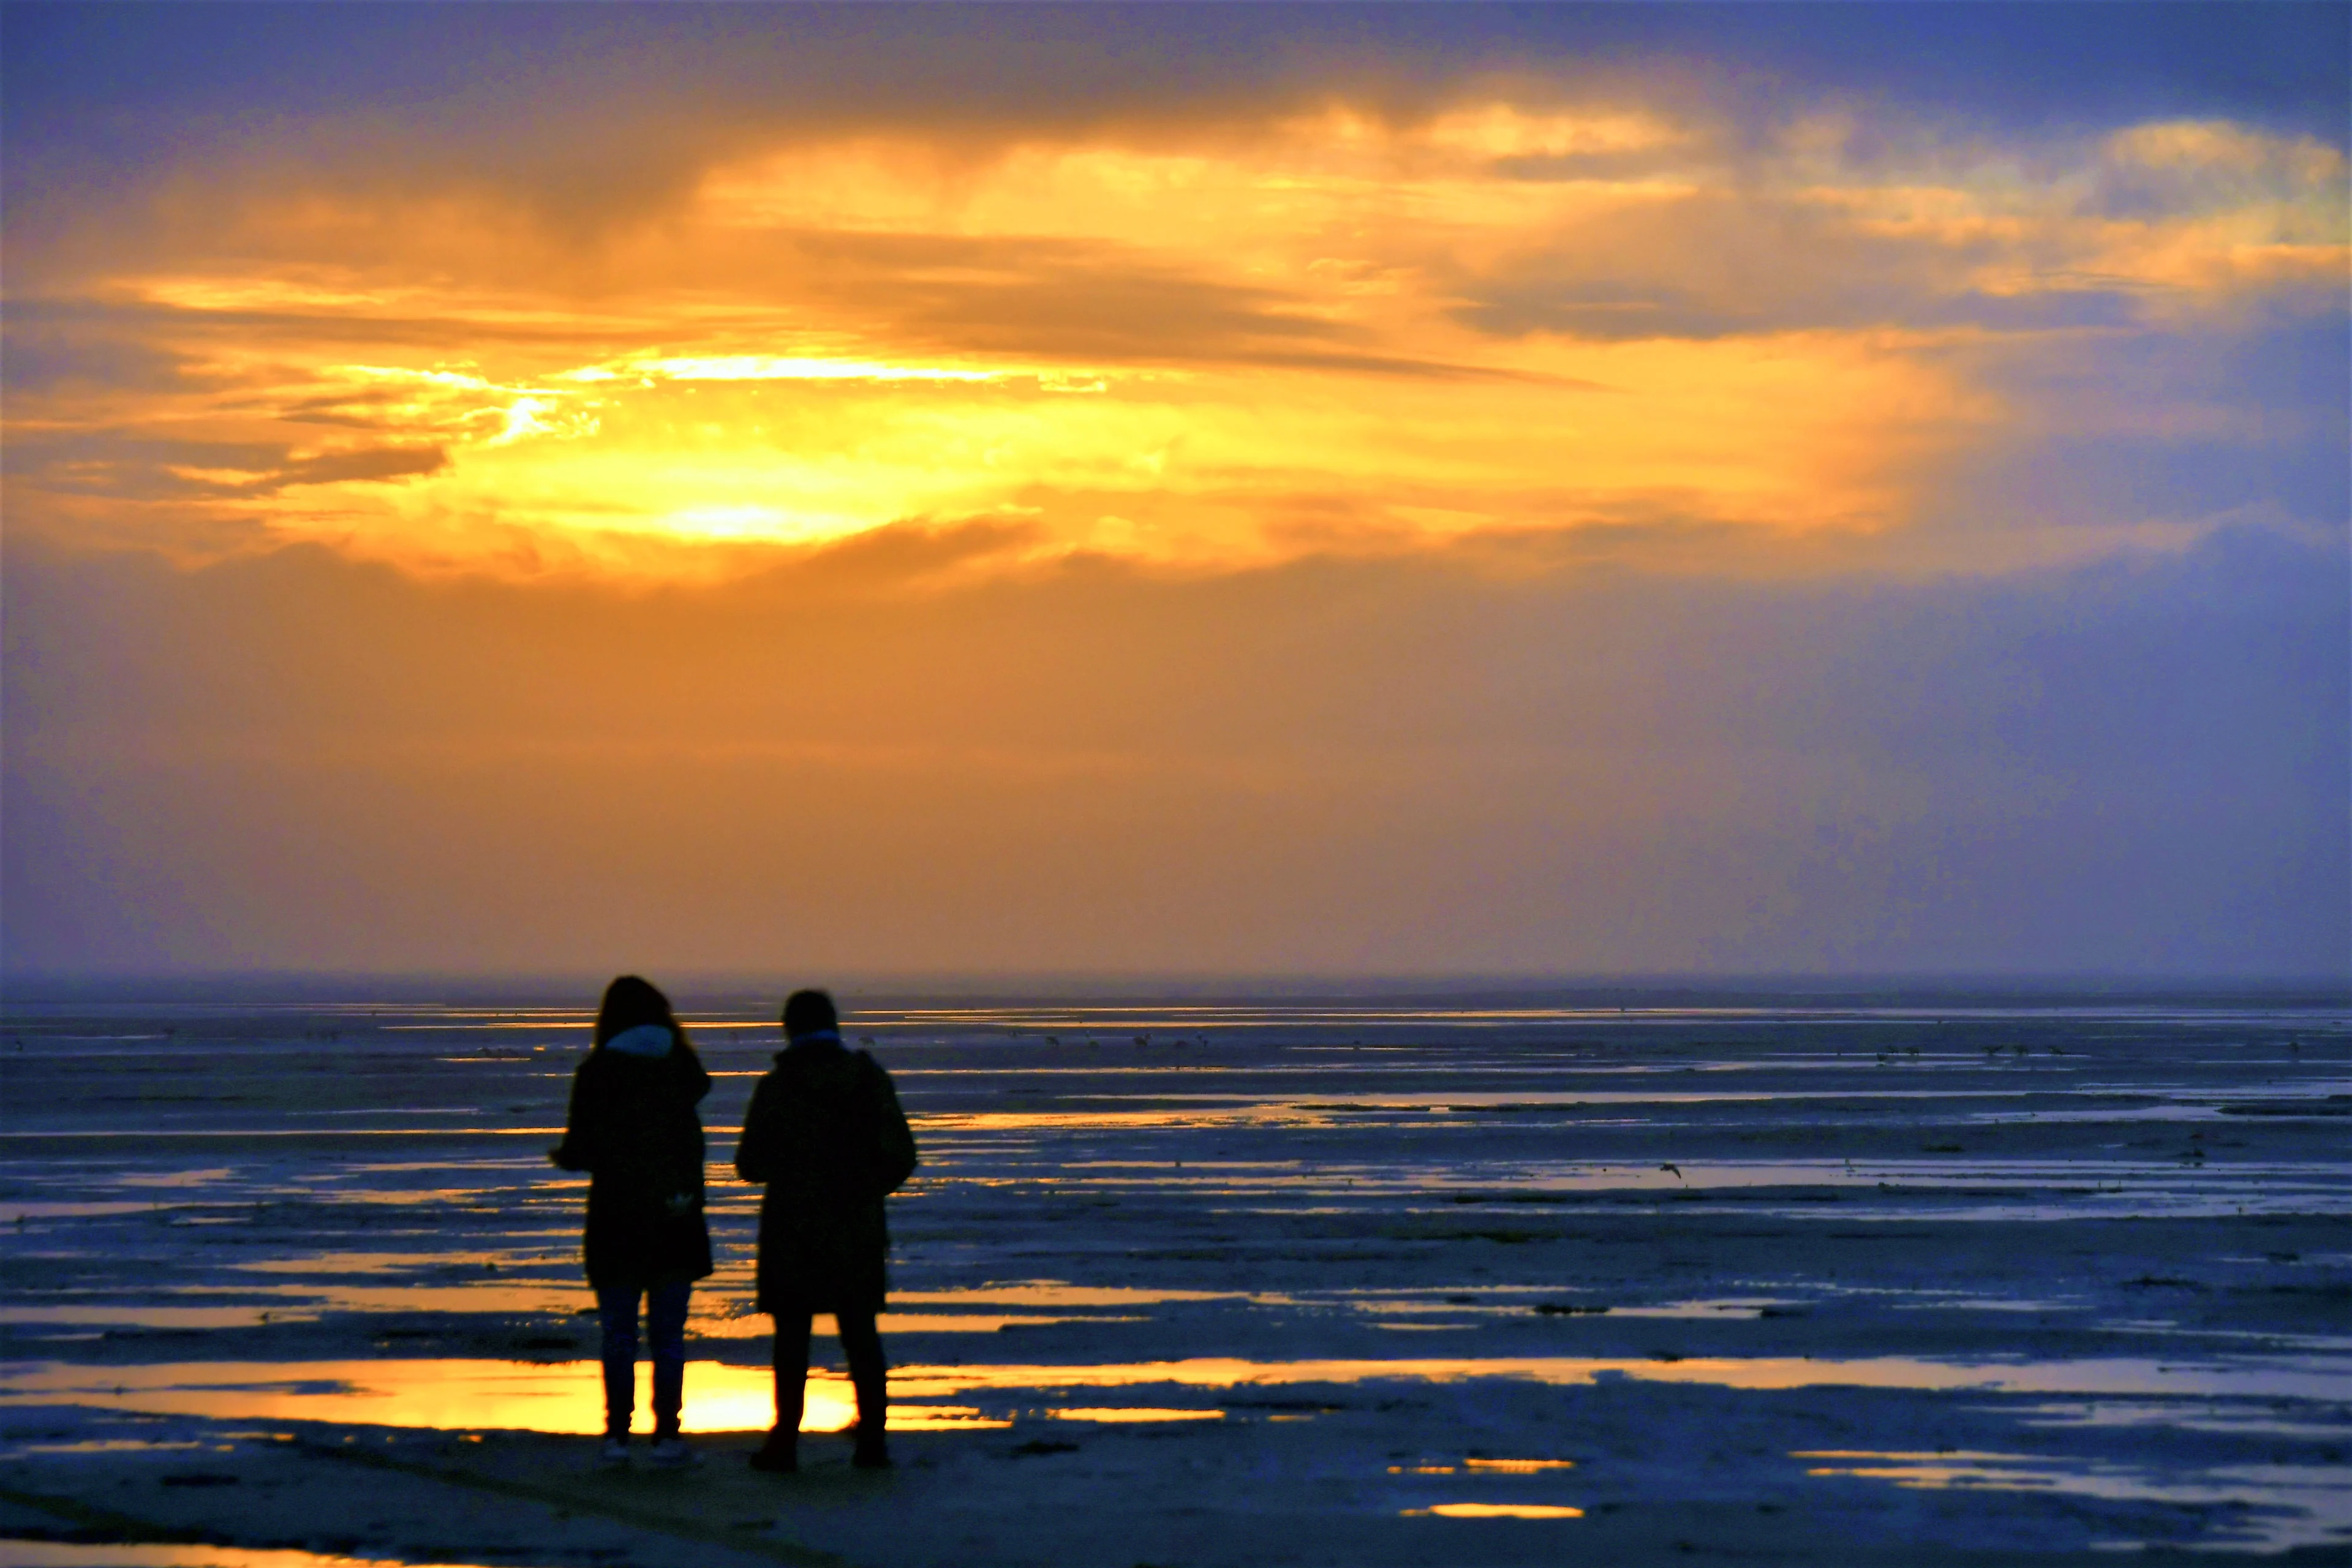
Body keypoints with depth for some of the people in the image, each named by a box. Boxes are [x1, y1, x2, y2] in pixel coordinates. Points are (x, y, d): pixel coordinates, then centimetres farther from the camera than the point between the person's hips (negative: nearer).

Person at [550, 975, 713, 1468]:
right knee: (668, 1334, 6)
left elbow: (581, 1150, -6)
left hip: (616, 1218, -2)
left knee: (618, 1334, 6)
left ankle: (617, 1434, 1)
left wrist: (562, 1156, 14)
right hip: (675, 1221, 2)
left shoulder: (596, 1073, -6)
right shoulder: (682, 1066, 0)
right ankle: (667, 1435, 2)